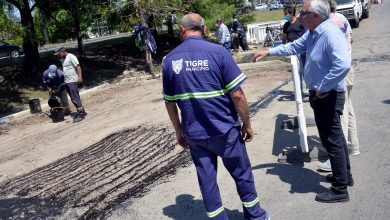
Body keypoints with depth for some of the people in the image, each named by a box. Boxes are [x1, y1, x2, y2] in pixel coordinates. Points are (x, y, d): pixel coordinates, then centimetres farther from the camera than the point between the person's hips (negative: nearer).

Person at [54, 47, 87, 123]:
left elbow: (78, 67, -16)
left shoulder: (71, 57, -9)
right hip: (67, 82, 9)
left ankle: (81, 114, -3)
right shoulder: (62, 59, 17)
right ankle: (81, 112, 21)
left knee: (75, 98, -9)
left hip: (73, 81, -9)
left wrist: (80, 77, -26)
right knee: (73, 99, 12)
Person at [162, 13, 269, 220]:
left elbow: (169, 102, 5)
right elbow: (237, 95, -13)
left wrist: (179, 131, 16)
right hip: (224, 129, -2)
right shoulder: (218, 51, -11)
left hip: (194, 133, 3)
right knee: (242, 174, 16)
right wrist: (247, 124, 0)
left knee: (206, 179, 15)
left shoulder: (170, 59, -1)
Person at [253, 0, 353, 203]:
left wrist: (323, 88, -27)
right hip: (320, 95, 10)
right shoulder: (312, 33, 6)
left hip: (328, 96, -10)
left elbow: (343, 64, -36)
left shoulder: (330, 34, -25)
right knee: (335, 137, 22)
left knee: (332, 140, 0)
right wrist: (269, 51, 15)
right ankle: (344, 175, 40)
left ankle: (340, 190, 14)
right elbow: (294, 47, 20)